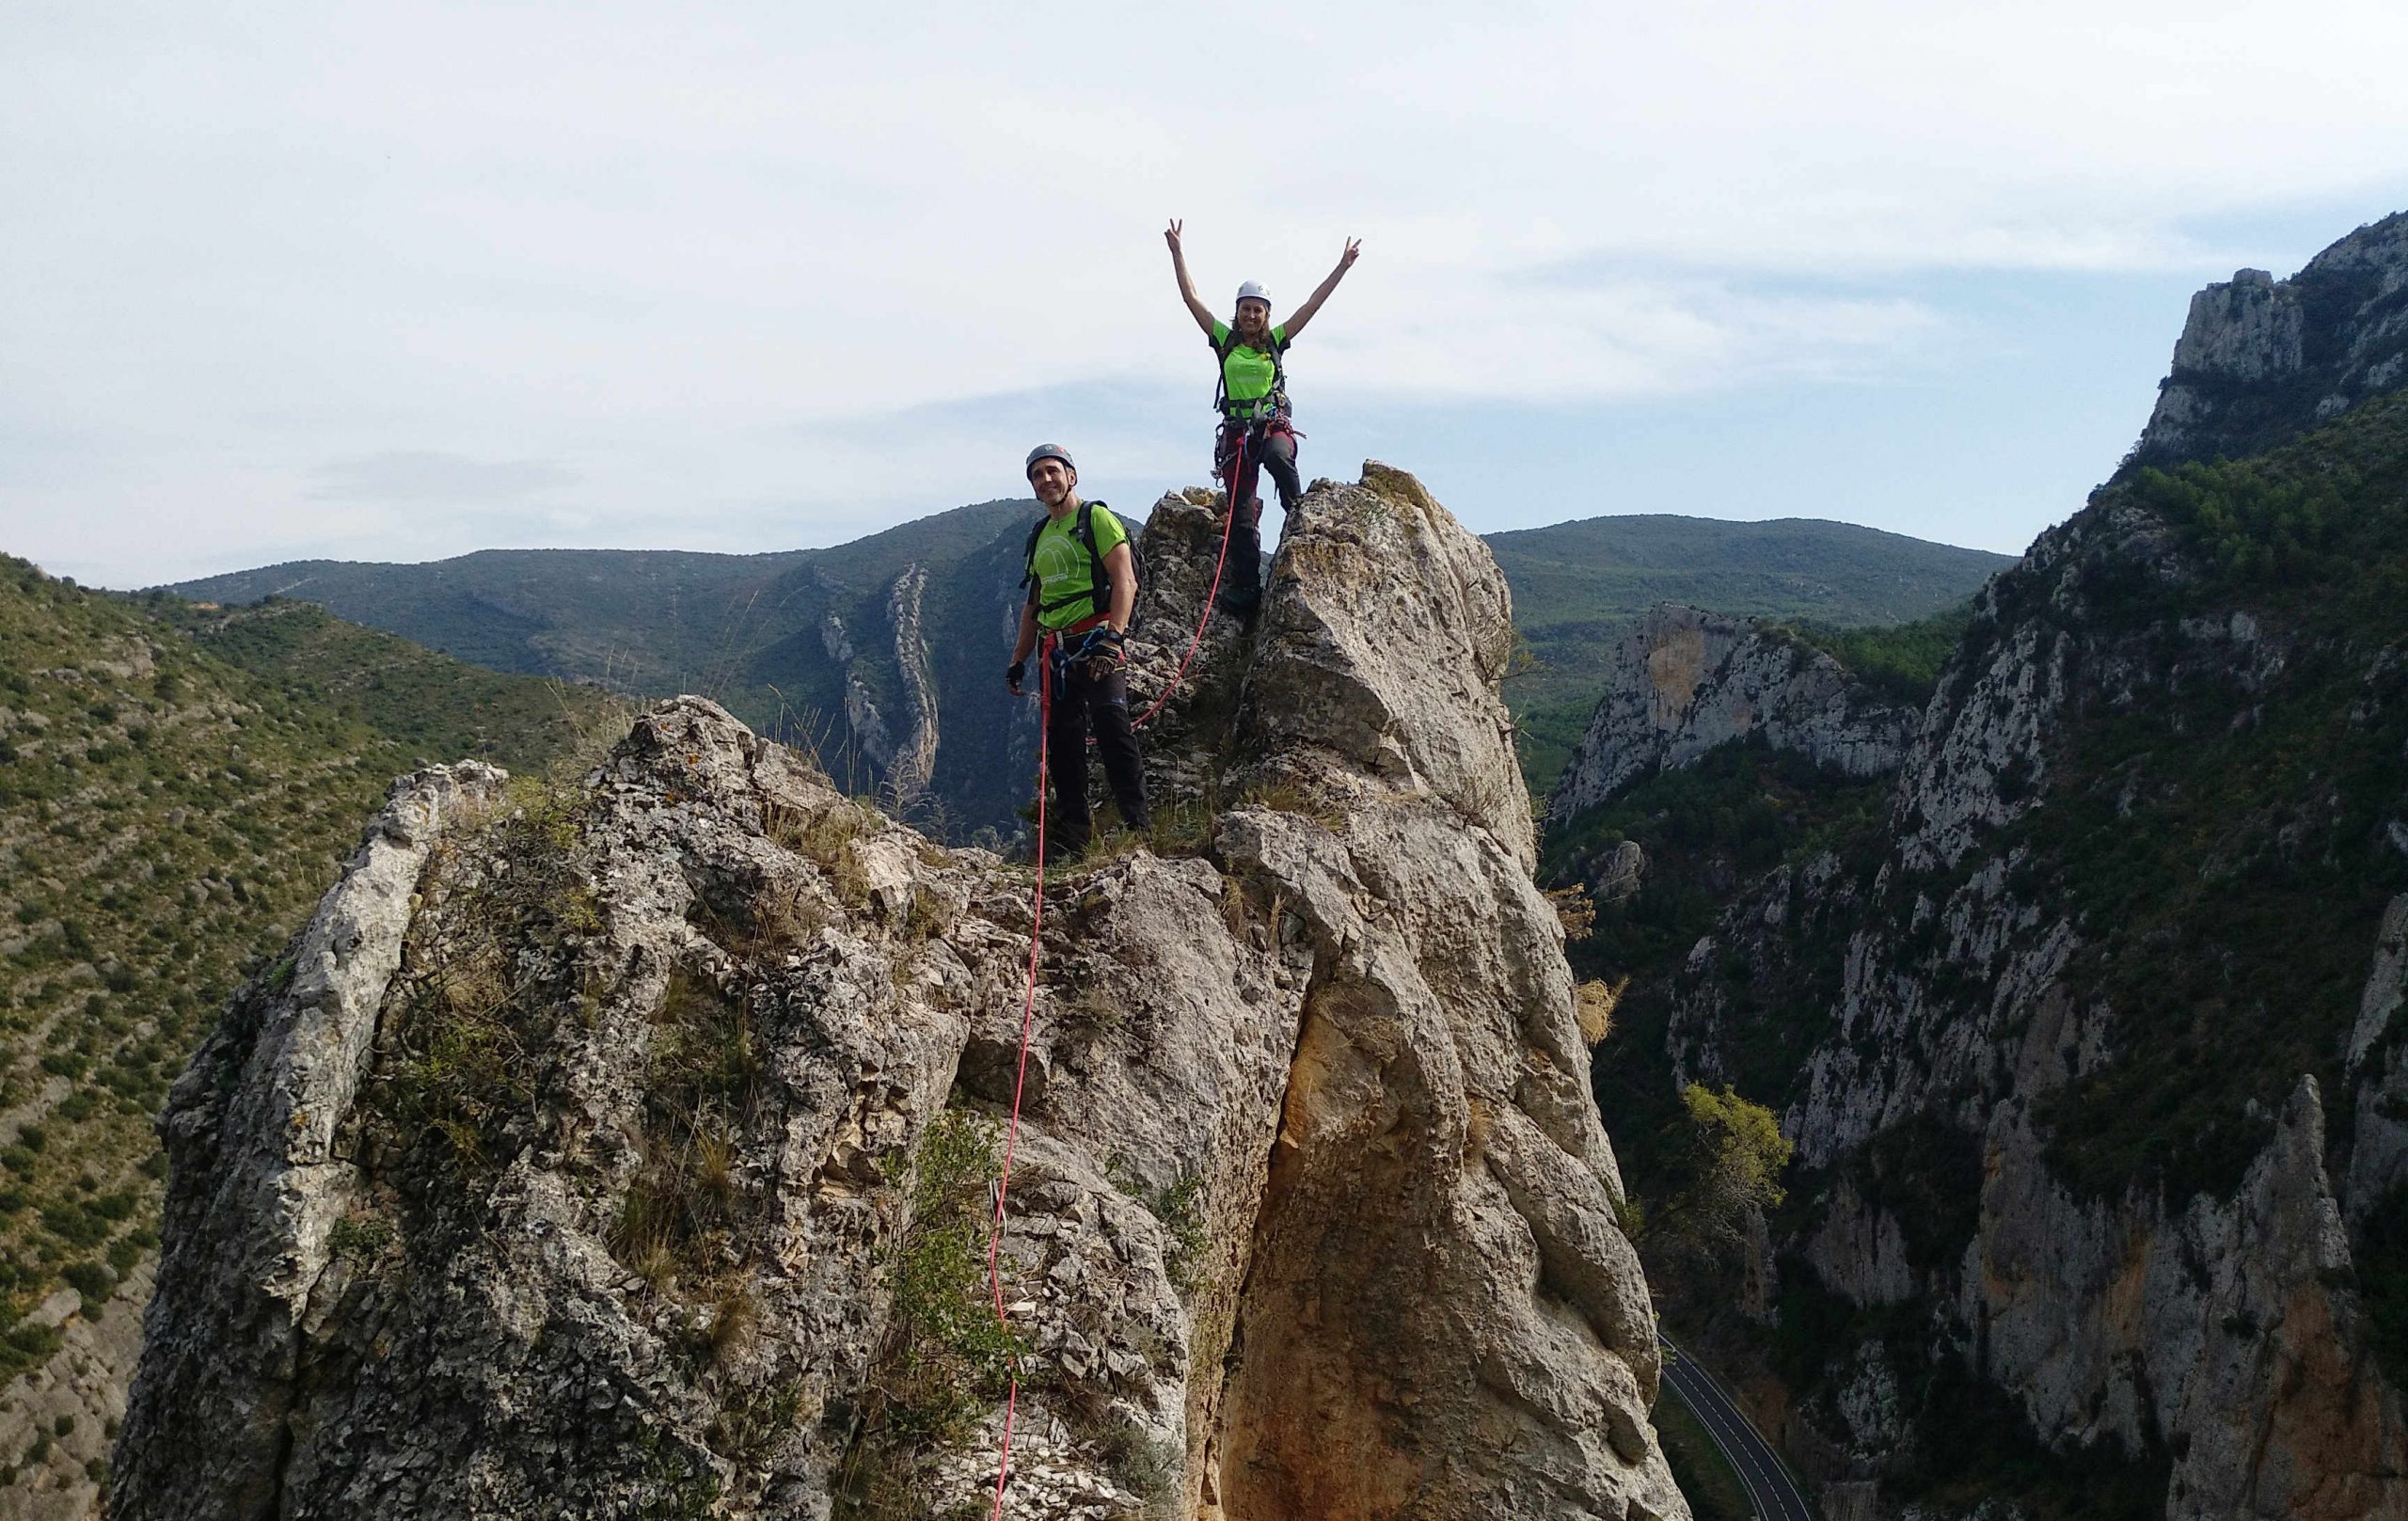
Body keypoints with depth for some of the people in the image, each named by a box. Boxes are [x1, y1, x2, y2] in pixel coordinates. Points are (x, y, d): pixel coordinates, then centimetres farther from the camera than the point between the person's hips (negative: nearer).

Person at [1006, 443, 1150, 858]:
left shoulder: (1096, 519, -1)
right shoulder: (1040, 536, 22)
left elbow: (1125, 581, -12)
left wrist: (1112, 638, -24)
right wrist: (1018, 660, 20)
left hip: (1095, 640, -7)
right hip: (1054, 649, 7)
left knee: (1112, 727, -17)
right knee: (1061, 739, 5)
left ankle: (1139, 821, -15)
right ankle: (1071, 830, 10)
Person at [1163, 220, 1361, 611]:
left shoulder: (1276, 340, 7)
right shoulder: (1225, 340, 7)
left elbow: (1313, 303, 6)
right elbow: (1191, 298, 5)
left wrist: (1341, 268, 3)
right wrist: (1177, 251, 2)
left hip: (1275, 425, -1)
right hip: (1237, 430, 1)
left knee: (1277, 456, -38)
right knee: (1241, 512, -4)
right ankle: (1245, 585, -2)